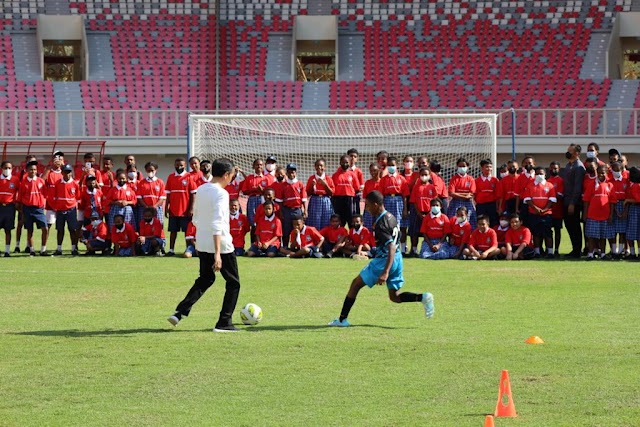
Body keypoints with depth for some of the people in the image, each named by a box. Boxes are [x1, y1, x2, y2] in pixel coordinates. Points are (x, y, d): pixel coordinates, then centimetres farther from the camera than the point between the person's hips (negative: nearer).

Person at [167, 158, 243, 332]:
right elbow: (217, 224, -25)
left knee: (205, 279, 23)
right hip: (221, 245, -8)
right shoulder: (221, 194, -17)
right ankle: (224, 322, 6)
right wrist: (217, 254, -28)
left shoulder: (201, 190, 7)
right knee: (233, 283, 8)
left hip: (202, 245, 8)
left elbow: (195, 219, 16)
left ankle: (180, 312, 10)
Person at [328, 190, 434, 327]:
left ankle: (342, 319, 7)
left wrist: (385, 272, -35)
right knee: (395, 296, 16)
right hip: (397, 259, 8)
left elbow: (392, 247, -29)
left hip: (384, 260, -8)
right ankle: (423, 297, -5)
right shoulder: (391, 217, 7)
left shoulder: (380, 224, -21)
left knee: (355, 284, 5)